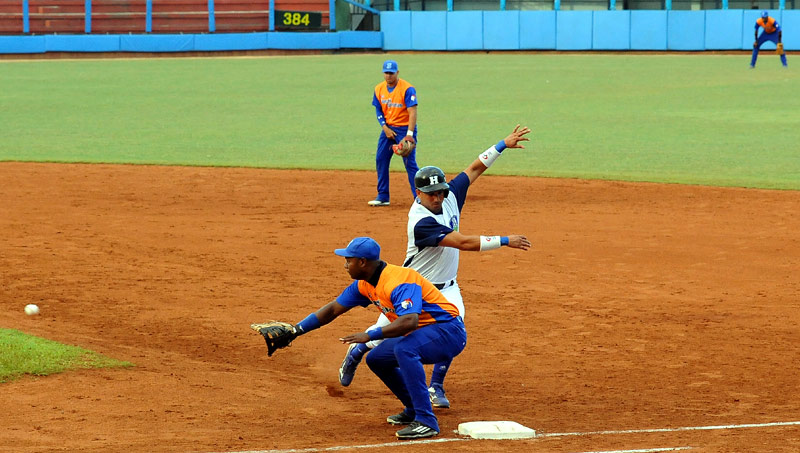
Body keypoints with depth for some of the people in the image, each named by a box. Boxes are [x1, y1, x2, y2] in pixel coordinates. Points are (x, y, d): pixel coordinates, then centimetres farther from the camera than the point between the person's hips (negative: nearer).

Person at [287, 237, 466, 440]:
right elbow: (333, 309, 10)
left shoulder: (399, 282, -27)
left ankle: (426, 421, -34)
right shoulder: (364, 284, 4)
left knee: (404, 349, -35)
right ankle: (413, 411, 23)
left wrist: (370, 335, -42)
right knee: (376, 360, 13)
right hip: (420, 334, 10)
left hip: (449, 331, -10)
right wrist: (296, 330, 2)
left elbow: (409, 321, -41)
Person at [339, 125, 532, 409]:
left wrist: (503, 145, -2)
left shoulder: (450, 196, -11)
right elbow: (465, 243, -37)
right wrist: (505, 241, -33)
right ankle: (356, 353, 42)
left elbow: (474, 169, 2)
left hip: (446, 287, 5)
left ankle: (436, 387, -2)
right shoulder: (421, 221, -33)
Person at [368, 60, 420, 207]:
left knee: (410, 163, -11)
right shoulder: (379, 89, 3)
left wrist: (409, 134, -31)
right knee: (381, 160, 5)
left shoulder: (407, 89, -16)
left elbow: (412, 112, -22)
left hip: (405, 128, -6)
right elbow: (378, 110, 11)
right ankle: (383, 197, 15)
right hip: (388, 128, 6)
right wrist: (385, 128, -4)